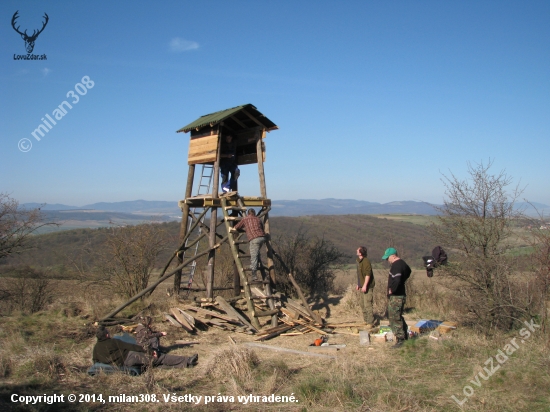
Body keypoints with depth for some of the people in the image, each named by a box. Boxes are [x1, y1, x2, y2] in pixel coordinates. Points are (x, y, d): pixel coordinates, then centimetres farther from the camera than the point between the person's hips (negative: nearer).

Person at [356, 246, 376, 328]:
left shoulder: (366, 261, -18)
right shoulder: (359, 261, 12)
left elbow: (368, 274, -24)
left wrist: (365, 285, -27)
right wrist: (358, 284, 23)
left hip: (367, 287, -11)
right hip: (362, 286, 11)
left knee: (367, 305, -9)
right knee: (362, 304, 17)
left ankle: (370, 323, -2)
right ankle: (366, 320, 29)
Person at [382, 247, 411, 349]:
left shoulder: (396, 265, -21)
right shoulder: (402, 263, 12)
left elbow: (396, 280, -34)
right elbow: (408, 271, 33)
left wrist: (391, 290, -19)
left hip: (395, 296, -11)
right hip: (400, 294, 11)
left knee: (395, 318, -4)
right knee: (398, 317, 20)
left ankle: (400, 339, 2)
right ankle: (405, 336, 30)